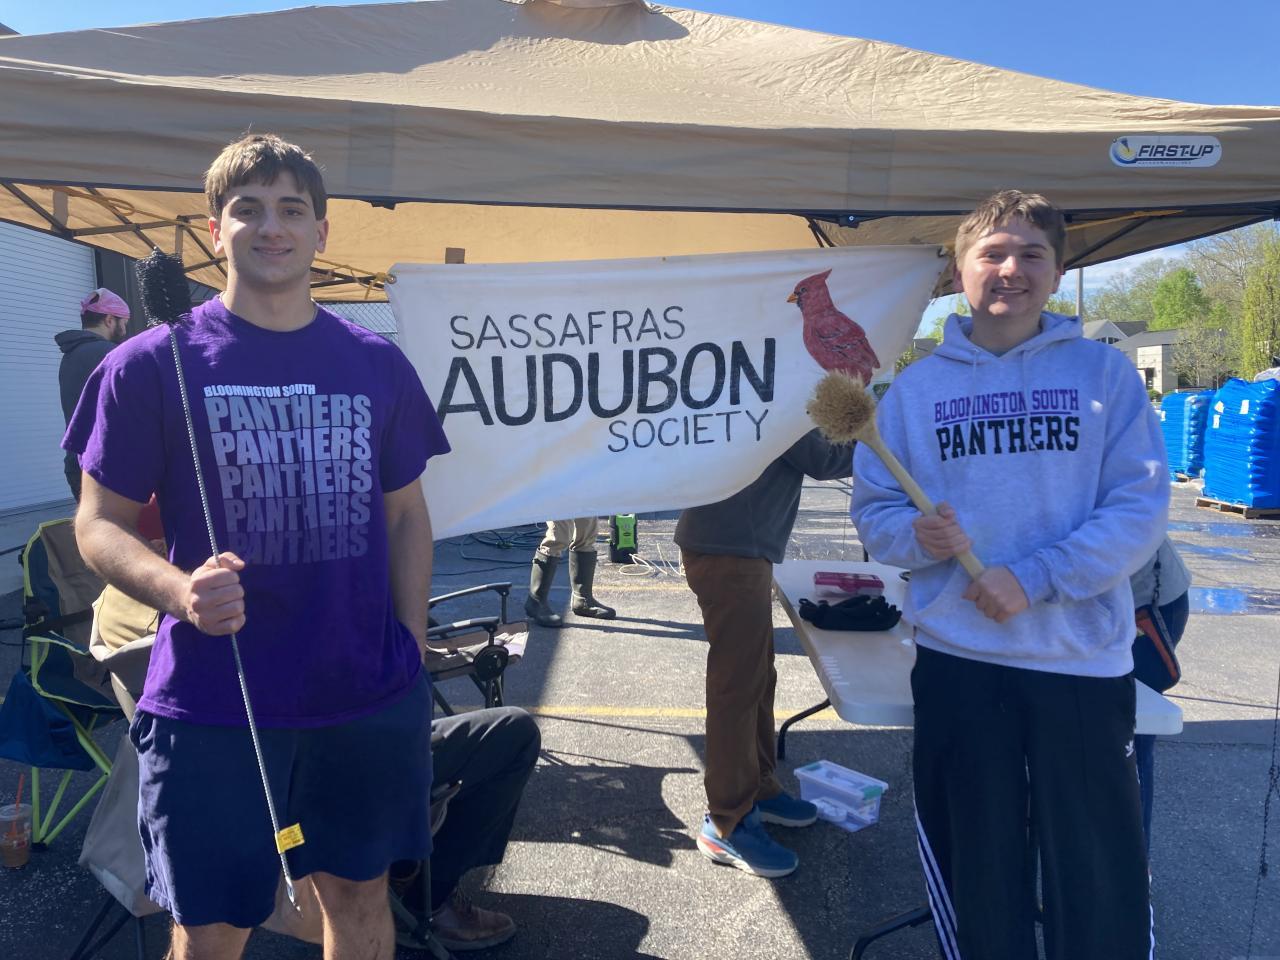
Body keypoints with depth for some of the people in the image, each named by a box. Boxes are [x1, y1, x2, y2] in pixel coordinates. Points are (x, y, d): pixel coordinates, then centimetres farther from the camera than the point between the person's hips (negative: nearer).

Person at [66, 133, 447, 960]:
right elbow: (100, 522, -2)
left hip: (373, 700, 3)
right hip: (214, 706, -2)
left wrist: (412, 649, 5)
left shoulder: (377, 364, 5)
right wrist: (179, 590, -22)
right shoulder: (153, 364, -4)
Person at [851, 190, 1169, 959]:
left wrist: (1033, 580, -16)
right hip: (956, 657, 1)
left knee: (1101, 871, 8)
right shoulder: (916, 387, 5)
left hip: (1084, 658, -1)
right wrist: (915, 535, -18)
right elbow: (873, 510, 4)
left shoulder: (1104, 371, 1)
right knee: (976, 866, 15)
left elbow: (1142, 508, -6)